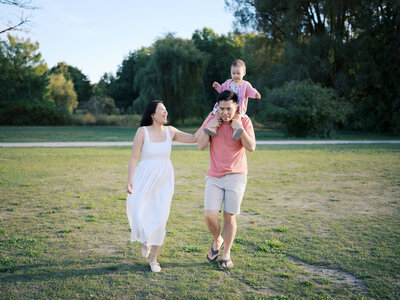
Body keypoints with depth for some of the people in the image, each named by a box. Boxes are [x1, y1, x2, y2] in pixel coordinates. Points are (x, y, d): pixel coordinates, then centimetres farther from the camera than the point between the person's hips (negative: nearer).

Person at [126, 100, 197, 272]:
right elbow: (134, 157, -7)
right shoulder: (142, 131, -6)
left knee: (160, 219, -2)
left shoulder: (170, 132, 4)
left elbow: (195, 138, 1)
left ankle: (153, 259, 14)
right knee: (140, 215, -5)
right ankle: (145, 241, 32)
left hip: (164, 180, 2)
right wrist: (130, 180, -16)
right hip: (145, 178, -2)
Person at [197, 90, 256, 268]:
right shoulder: (211, 121, 2)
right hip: (214, 177, 2)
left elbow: (251, 148, -9)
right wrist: (208, 128, -15)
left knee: (229, 217, 1)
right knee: (210, 215, -9)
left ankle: (226, 254, 20)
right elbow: (201, 146, -3)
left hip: (236, 176, -1)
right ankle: (217, 241, 23)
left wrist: (240, 129, -20)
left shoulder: (244, 121, -3)